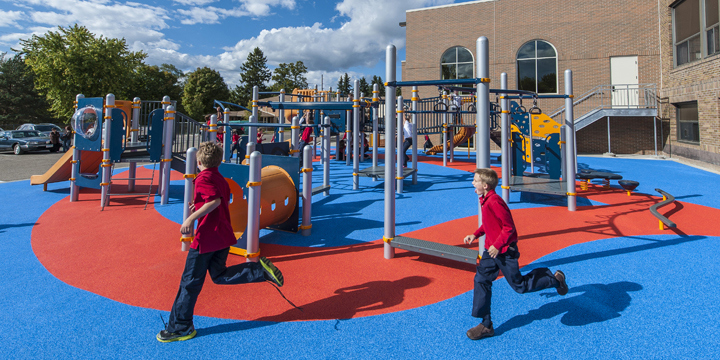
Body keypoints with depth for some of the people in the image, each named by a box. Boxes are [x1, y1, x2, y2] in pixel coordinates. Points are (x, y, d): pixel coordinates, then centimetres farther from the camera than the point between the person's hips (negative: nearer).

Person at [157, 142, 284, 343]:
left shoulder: (203, 178, -12)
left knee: (190, 282, 4)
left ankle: (180, 328, 16)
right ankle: (261, 270, -1)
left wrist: (191, 219, -26)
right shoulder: (221, 180, 14)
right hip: (223, 236, 8)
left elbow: (215, 201, -27)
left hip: (206, 238, -8)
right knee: (219, 276, 15)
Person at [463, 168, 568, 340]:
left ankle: (555, 279, 28)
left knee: (519, 285, 5)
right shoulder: (485, 200, 5)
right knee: (481, 280, 4)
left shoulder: (494, 201, -25)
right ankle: (486, 325, 12)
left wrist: (497, 245, -22)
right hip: (491, 249, 9)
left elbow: (509, 227, -23)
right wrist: (475, 235, 9)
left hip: (505, 251, -9)